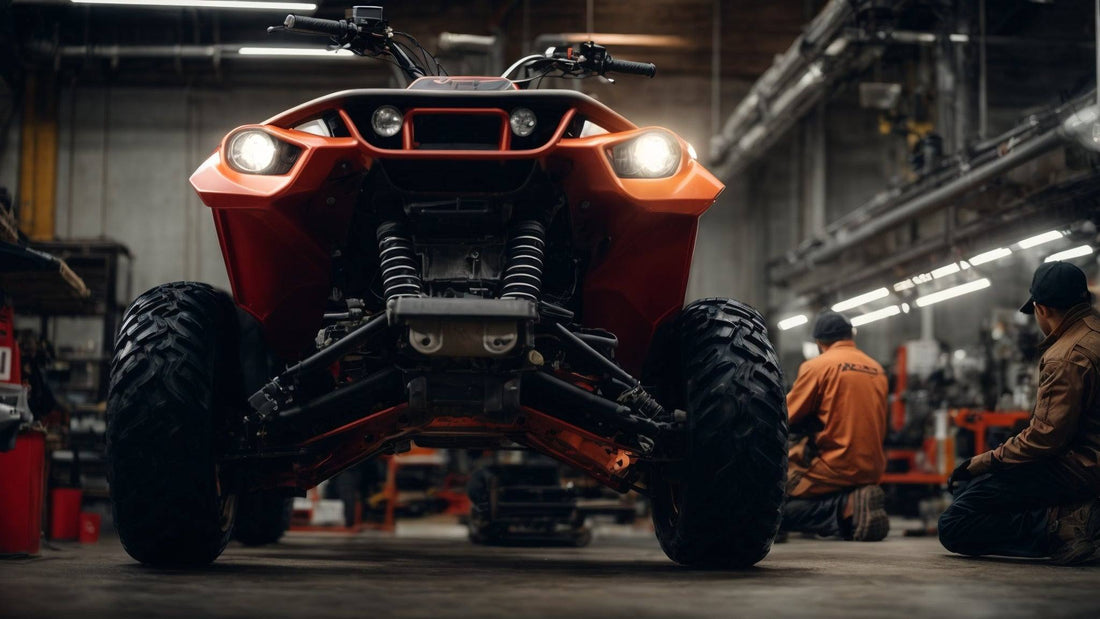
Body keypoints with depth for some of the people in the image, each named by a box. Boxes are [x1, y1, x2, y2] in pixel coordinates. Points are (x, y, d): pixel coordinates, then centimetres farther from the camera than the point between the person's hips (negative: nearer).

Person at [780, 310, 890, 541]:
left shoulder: (817, 366, -6)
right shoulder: (878, 369, 12)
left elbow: (785, 418, -3)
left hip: (834, 468, -7)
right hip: (873, 469, 7)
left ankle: (846, 507, -17)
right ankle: (856, 500, 4)